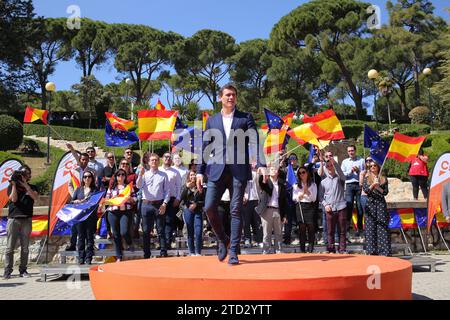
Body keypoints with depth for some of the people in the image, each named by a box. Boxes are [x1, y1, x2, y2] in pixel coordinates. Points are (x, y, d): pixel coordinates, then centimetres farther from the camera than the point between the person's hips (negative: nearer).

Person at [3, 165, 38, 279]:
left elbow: (35, 197, -7)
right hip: (13, 219, -1)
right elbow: (14, 199, -6)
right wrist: (14, 183, -9)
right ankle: (7, 271, -1)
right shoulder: (12, 186, 10)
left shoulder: (32, 187, 13)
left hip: (27, 220, 1)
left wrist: (25, 185, -12)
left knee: (25, 247, 1)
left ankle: (23, 270, 6)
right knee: (10, 247, -4)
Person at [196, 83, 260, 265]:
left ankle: (233, 252, 5)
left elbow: (254, 142, -1)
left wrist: (258, 165, -16)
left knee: (236, 211, -2)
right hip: (217, 170, 2)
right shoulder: (212, 120, 15)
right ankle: (223, 240, 19)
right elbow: (205, 146, 13)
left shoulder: (246, 118, 9)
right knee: (209, 207, -5)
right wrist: (200, 171, 7)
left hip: (238, 170, -2)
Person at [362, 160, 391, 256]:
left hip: (381, 203, 0)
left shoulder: (383, 179, 10)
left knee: (382, 226, -4)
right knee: (370, 226, -2)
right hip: (370, 203, 0)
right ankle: (372, 250, 2)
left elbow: (386, 192, 5)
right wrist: (373, 185, -18)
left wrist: (378, 188, -11)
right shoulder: (366, 178, 11)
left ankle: (383, 250, -2)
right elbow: (365, 190, -3)